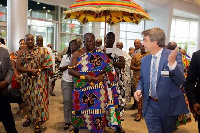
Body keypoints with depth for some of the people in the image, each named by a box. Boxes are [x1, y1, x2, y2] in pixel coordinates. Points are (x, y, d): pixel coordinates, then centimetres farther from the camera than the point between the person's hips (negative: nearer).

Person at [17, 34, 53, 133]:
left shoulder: (41, 50, 0)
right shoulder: (21, 53, 6)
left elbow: (48, 63, -4)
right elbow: (18, 67, -2)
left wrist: (38, 70, -14)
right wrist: (30, 70, -15)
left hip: (39, 79, -3)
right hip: (26, 80, 3)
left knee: (38, 98, -5)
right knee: (28, 98, 11)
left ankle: (38, 122, 3)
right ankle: (29, 117, 30)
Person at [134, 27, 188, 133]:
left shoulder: (174, 56, -12)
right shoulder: (144, 59, 4)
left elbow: (180, 81, -19)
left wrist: (172, 63, -34)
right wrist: (139, 89, -5)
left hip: (169, 106, -2)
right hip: (151, 106, 3)